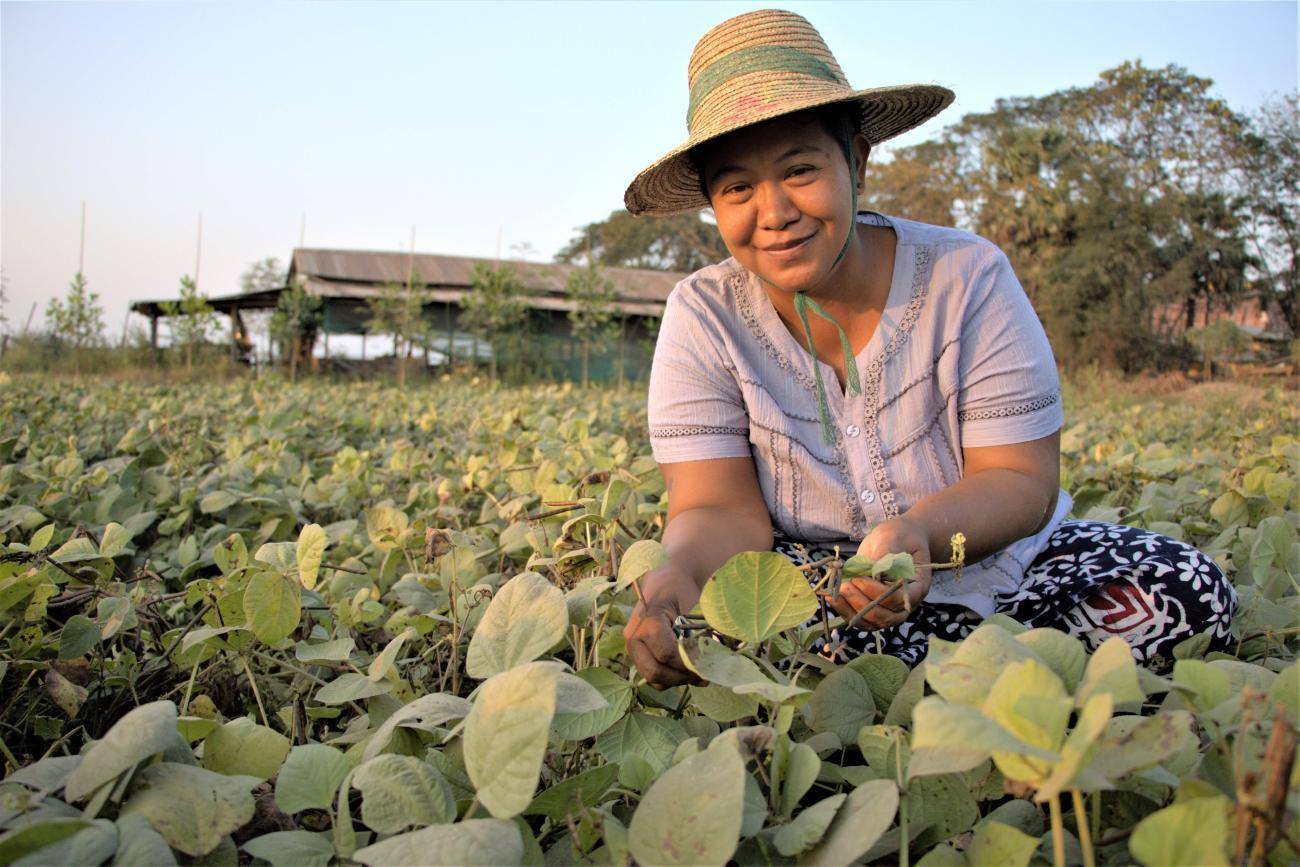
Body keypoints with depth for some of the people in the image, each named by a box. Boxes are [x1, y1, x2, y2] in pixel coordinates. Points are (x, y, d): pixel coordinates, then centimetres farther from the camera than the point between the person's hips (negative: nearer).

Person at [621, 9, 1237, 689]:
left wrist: (918, 531, -38)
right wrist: (678, 573, -40)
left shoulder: (967, 280, -13)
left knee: (1187, 593, -22)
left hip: (994, 568, 1)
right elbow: (721, 510, -15)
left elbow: (1022, 481, -15)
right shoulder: (703, 317, -10)